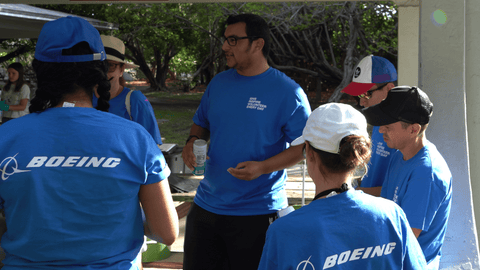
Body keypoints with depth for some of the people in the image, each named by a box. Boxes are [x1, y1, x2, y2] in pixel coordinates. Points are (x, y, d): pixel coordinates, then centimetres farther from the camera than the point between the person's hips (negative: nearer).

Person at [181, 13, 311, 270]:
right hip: (206, 206, 6)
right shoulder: (218, 82, 8)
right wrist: (192, 142, -2)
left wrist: (263, 167, -23)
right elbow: (201, 122, 21)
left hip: (257, 213, -5)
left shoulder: (288, 92, -10)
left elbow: (304, 146, -10)